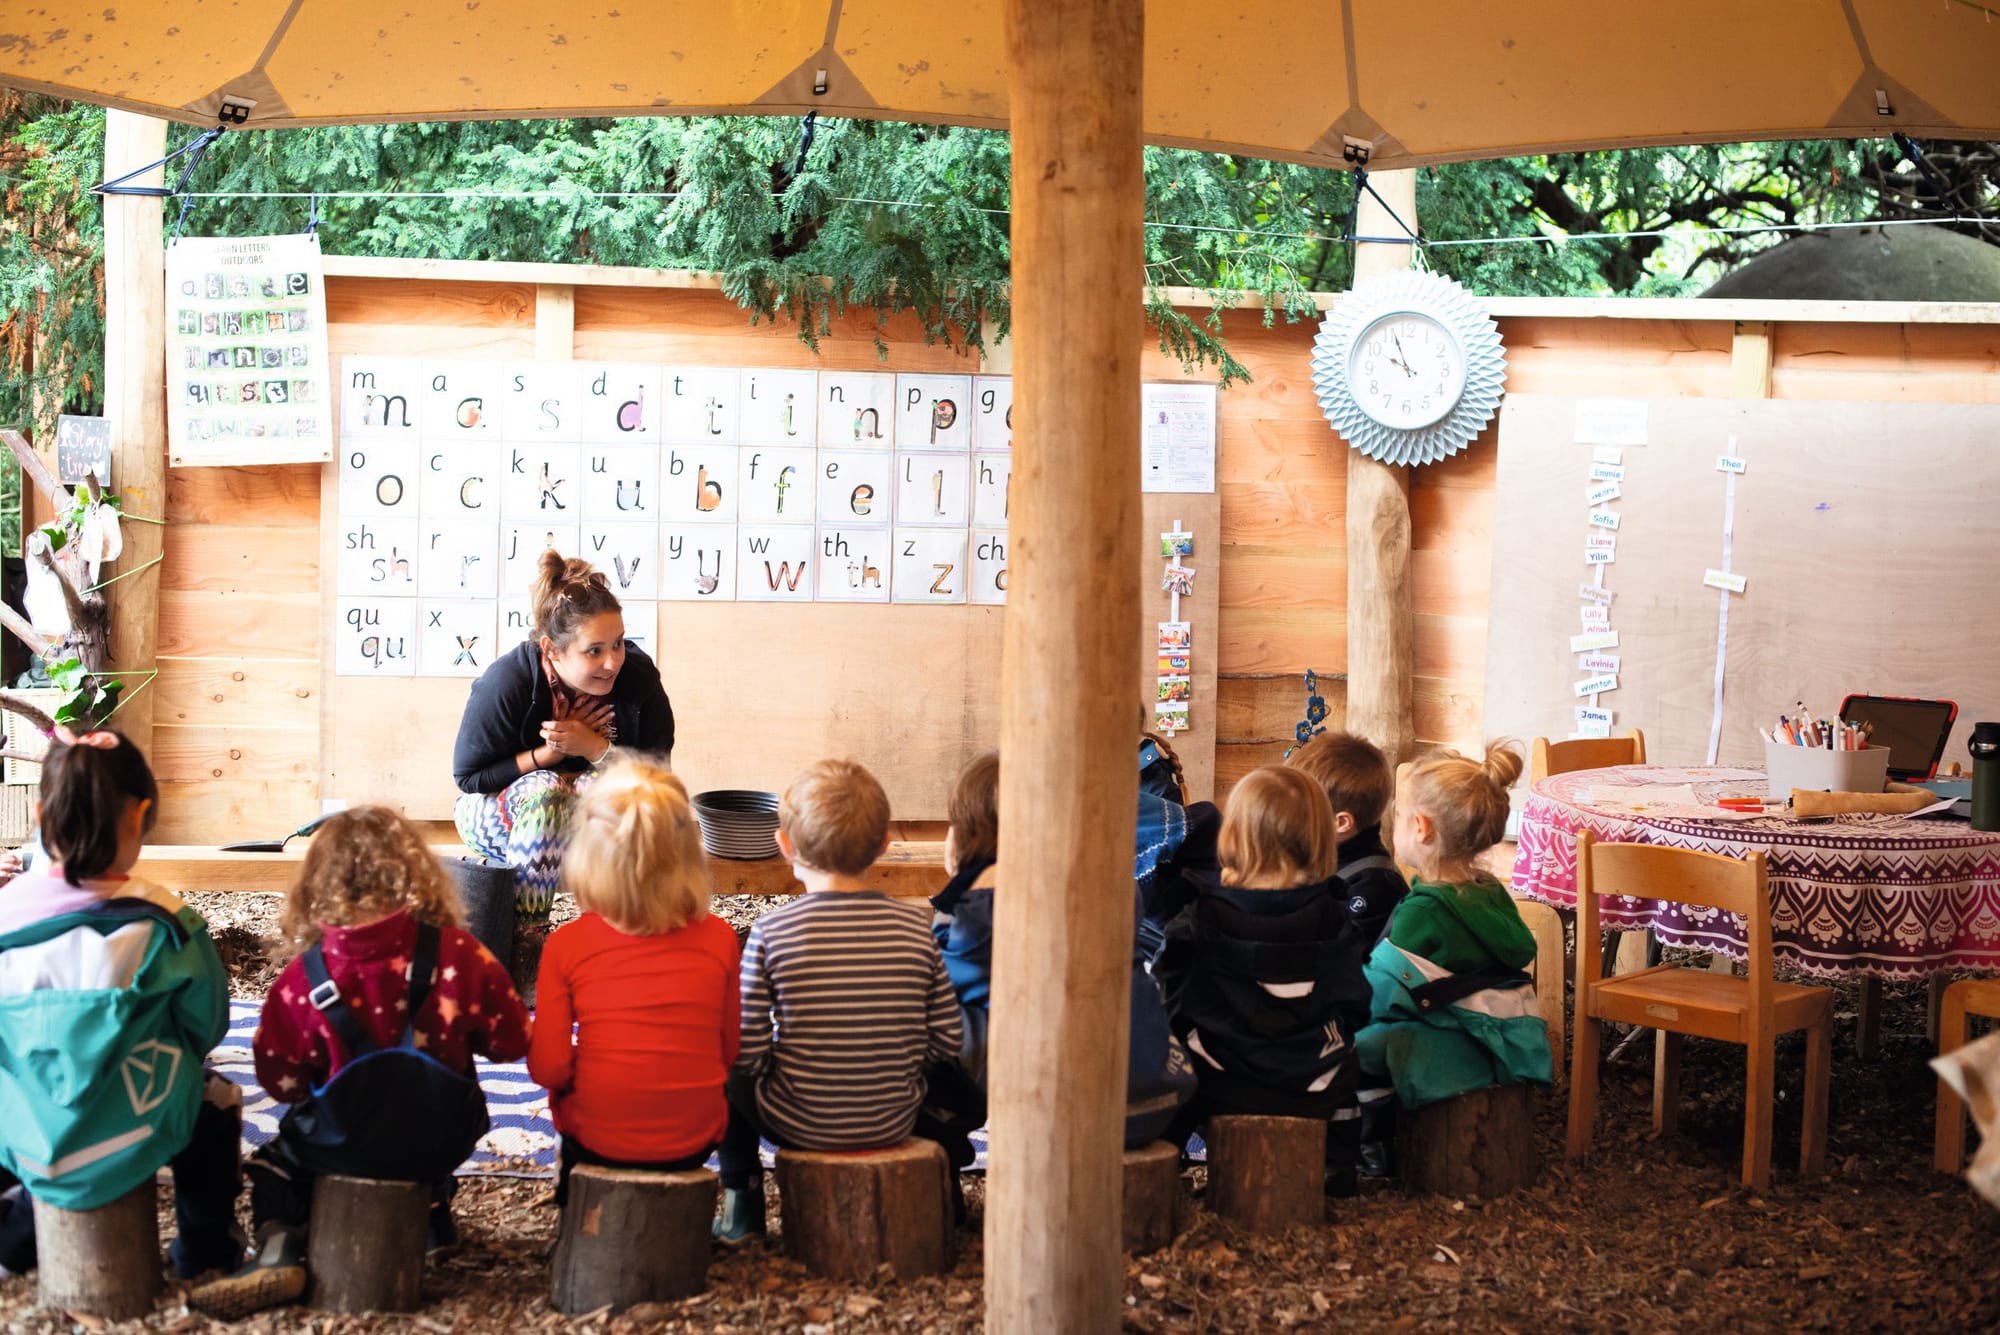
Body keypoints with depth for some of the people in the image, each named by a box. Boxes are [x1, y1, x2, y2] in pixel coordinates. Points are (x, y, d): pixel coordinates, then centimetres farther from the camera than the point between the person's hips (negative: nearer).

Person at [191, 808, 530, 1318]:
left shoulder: (304, 978, -16)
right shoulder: (459, 955, -16)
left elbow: (281, 1079, -7)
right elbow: (511, 1041, -5)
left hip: (344, 1142, -2)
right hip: (444, 1138, 2)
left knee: (276, 1160, 28)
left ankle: (277, 1251, 8)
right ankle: (435, 1217, 51)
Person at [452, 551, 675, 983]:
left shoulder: (637, 674, -18)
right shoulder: (505, 681, -24)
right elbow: (467, 776, -15)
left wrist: (594, 748, -31)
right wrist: (549, 754, -25)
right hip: (498, 814, -2)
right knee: (545, 791, -37)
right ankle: (526, 943, -34)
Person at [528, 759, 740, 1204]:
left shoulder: (567, 944, -12)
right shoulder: (718, 938, -8)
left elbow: (548, 1069, -11)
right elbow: (731, 1051, 1)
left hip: (598, 1140, -1)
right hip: (694, 1142, 1)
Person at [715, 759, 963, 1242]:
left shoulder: (771, 932, -16)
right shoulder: (916, 930, -9)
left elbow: (746, 1052, -14)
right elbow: (946, 1041, -4)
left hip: (797, 1126, -2)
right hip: (894, 1126, 2)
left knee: (728, 1072, 26)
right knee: (935, 1073, 33)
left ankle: (742, 1204, 25)